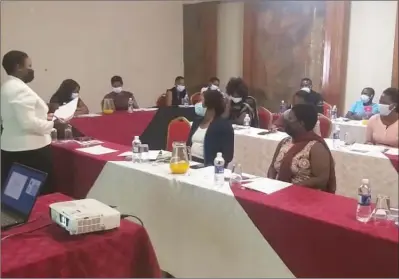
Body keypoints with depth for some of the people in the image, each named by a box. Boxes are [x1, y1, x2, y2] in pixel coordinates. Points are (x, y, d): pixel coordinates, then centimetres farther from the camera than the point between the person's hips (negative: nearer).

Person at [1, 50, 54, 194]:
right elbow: (28, 122, -23)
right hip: (29, 150, -10)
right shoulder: (20, 89, -17)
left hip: (12, 148, 10)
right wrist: (53, 124, -12)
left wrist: (43, 117, 16)